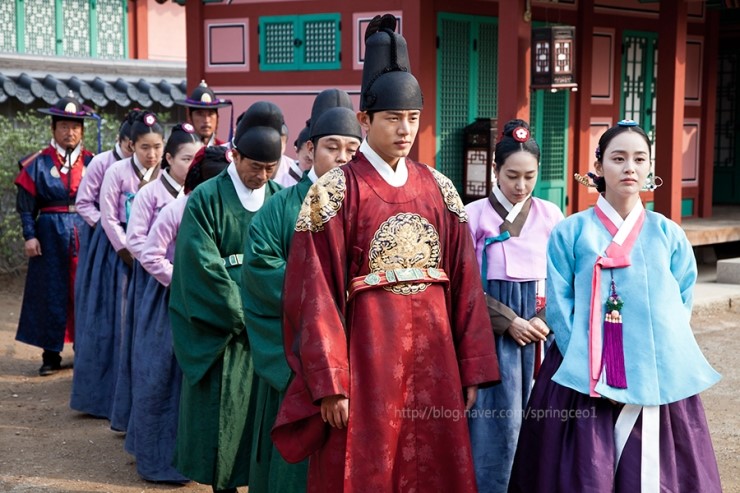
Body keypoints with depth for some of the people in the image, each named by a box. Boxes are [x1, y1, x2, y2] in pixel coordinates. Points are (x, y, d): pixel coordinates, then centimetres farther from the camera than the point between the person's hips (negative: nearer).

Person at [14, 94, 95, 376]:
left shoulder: (92, 162, 5)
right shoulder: (38, 163, 0)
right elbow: (26, 205, -1)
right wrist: (30, 236, -10)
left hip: (86, 233, 2)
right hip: (50, 234, -1)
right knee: (50, 293, 4)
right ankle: (51, 355, 12)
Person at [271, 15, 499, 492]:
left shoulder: (439, 189, 8)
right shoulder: (335, 191, -6)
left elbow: (465, 283, 7)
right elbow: (316, 293, -9)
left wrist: (472, 370, 3)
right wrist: (329, 383, -13)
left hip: (431, 353, 4)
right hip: (365, 354, -4)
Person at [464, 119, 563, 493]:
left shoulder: (551, 215, 6)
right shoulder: (475, 215, -3)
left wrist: (543, 321, -8)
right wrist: (509, 321, -12)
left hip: (540, 330, 3)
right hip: (494, 333, -3)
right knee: (500, 421, -5)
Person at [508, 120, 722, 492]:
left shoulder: (668, 235, 7)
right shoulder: (571, 232, 0)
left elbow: (681, 307, 8)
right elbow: (558, 307, -3)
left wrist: (655, 367, -5)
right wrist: (592, 373, -12)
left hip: (658, 381, 2)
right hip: (585, 380, -2)